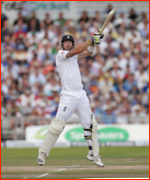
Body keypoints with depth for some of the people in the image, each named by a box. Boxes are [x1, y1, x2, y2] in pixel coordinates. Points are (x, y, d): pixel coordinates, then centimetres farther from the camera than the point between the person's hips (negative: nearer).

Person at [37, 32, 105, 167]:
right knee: (57, 125, -12)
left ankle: (94, 154, 14)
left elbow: (87, 52, 12)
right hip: (68, 96, -7)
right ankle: (43, 153, -5)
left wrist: (94, 42, -5)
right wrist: (91, 40, -16)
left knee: (90, 125, 6)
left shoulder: (74, 56, 17)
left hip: (81, 96, 7)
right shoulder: (60, 54, -4)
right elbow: (76, 51, -17)